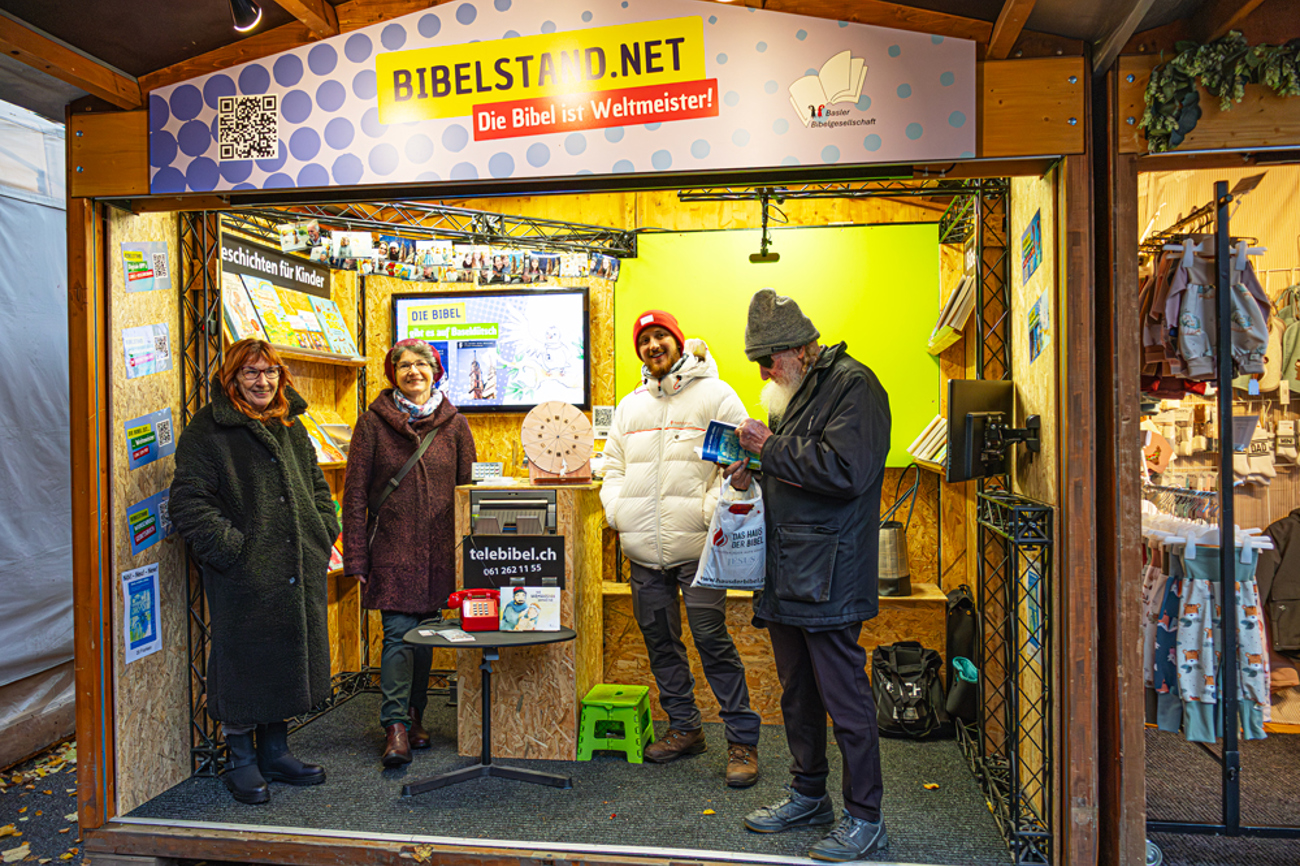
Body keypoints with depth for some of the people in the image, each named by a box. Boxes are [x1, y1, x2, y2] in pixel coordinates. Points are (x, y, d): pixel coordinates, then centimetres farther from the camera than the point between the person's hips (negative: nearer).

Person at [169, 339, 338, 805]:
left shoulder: (291, 426, 14)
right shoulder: (207, 430, -6)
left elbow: (317, 485, 22)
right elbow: (189, 502, -10)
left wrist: (324, 534, 9)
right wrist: (229, 547, -16)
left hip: (300, 572, 6)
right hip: (243, 575, -6)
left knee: (290, 661, 14)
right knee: (244, 663, 4)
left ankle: (275, 752, 30)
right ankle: (242, 763, 22)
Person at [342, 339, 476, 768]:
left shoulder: (454, 424, 7)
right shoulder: (373, 422, 1)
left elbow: (468, 488, 9)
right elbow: (355, 492, 0)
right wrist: (355, 555, -6)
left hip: (439, 550, 3)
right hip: (391, 549, -2)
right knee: (399, 633, -7)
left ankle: (414, 717, 25)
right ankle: (396, 727, 1)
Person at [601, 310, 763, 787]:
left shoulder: (715, 395, -2)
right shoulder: (630, 405, 16)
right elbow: (613, 465, 20)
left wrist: (713, 509, -18)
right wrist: (617, 511, 4)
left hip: (696, 547, -6)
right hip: (644, 551, 6)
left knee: (712, 639, -5)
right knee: (660, 640, 13)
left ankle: (742, 739, 8)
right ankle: (684, 726, 29)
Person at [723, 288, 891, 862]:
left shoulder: (853, 385, -11)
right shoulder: (793, 392, 17)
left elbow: (846, 472, -24)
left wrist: (772, 447, -18)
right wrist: (756, 476, 7)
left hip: (829, 577, -9)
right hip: (786, 575, 9)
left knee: (844, 698, 0)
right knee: (796, 694, 18)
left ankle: (864, 818, 16)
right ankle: (808, 796, 34)